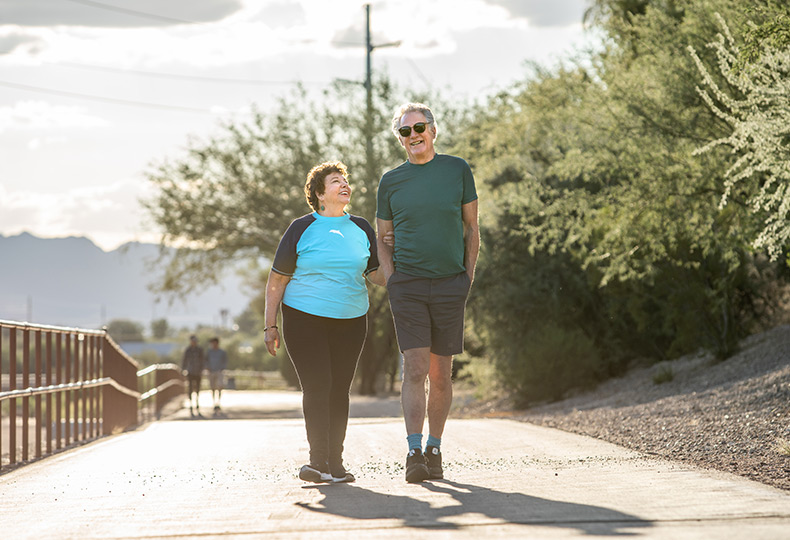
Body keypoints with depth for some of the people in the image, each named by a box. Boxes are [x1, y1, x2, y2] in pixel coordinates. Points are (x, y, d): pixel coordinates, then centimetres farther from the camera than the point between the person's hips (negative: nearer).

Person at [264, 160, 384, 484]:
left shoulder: (361, 229, 9)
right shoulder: (302, 229, -2)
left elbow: (375, 274, 13)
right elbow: (277, 280, 1)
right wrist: (270, 326, -3)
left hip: (350, 321, 3)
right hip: (304, 320, -3)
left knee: (339, 390, 4)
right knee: (316, 387, -12)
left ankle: (335, 463, 9)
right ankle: (319, 460, -15)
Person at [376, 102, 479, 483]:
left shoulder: (457, 170, 6)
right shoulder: (391, 181, 7)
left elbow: (472, 229, 11)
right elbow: (382, 238, 13)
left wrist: (469, 276, 2)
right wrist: (391, 280, 0)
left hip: (450, 286, 1)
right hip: (407, 286, -1)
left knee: (441, 374, 5)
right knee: (415, 369, -11)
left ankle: (434, 451, 14)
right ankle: (414, 452, -14)